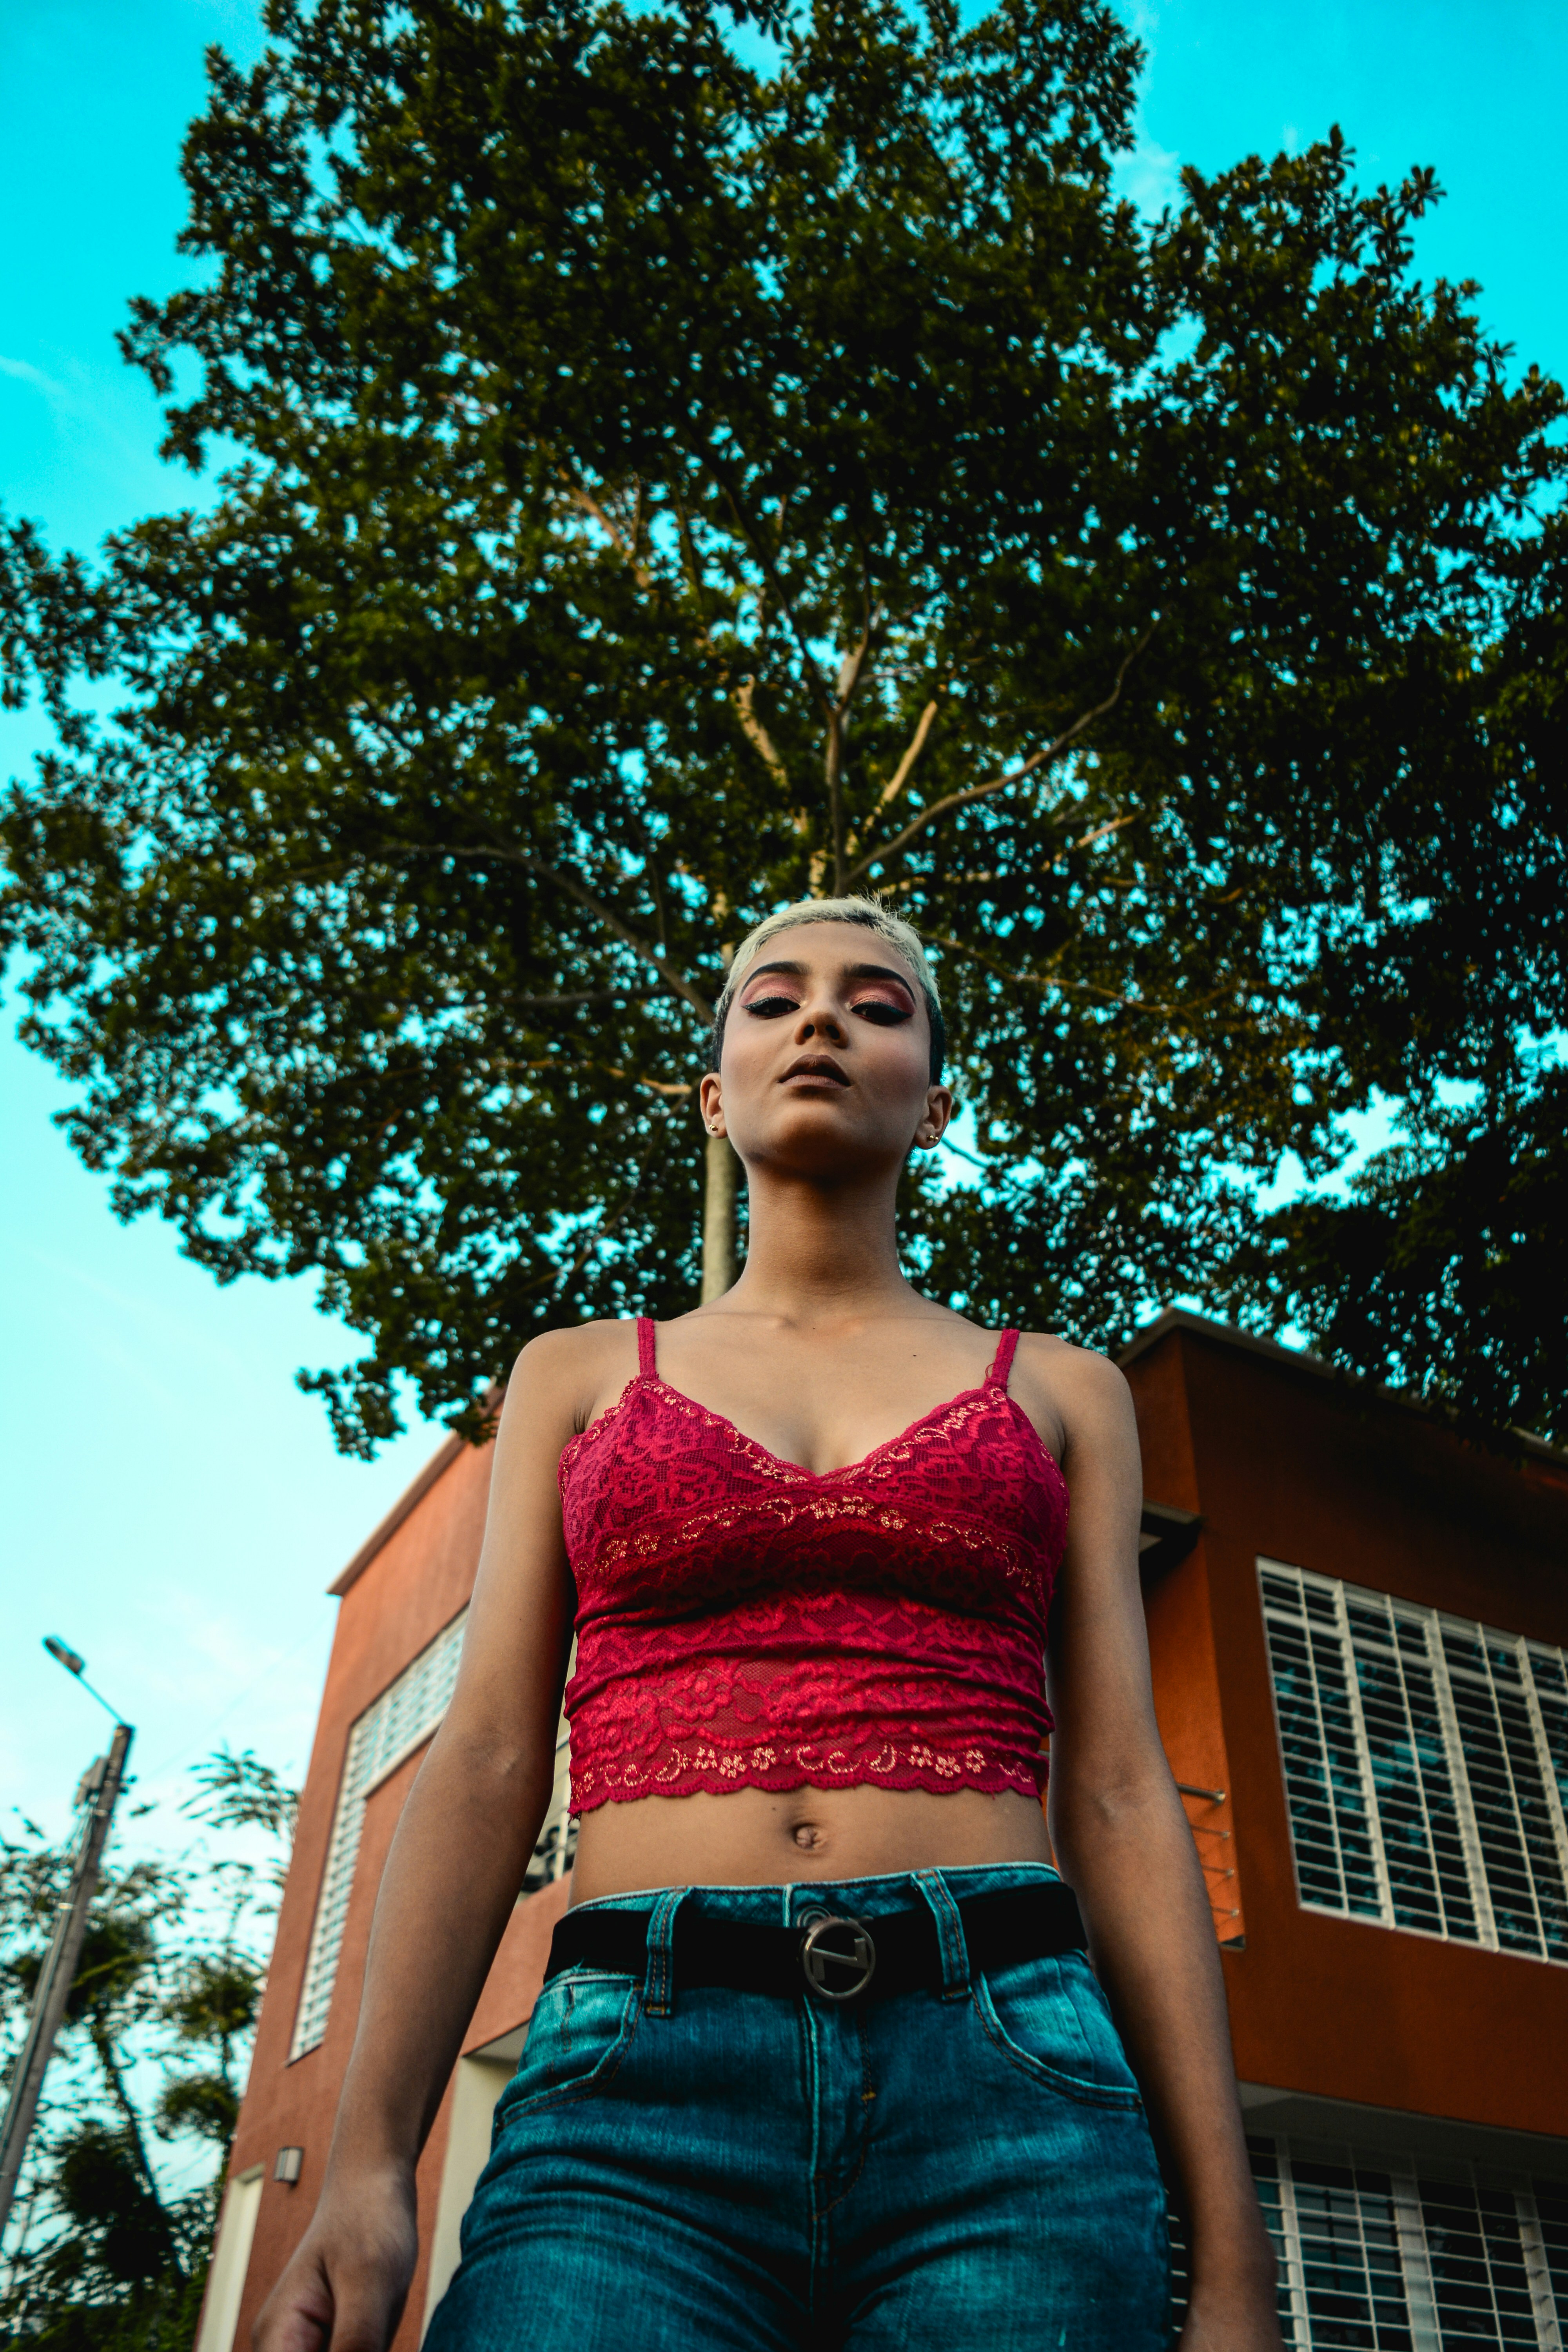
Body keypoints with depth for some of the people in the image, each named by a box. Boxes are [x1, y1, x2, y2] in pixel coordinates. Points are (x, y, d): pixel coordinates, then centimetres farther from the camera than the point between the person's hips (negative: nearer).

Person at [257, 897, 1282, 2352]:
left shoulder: (1060, 1394, 16)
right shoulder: (580, 1378, 17)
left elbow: (1118, 1797, 10)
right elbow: (487, 1759, 9)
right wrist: (365, 2164, -4)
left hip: (1004, 2083, 1)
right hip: (633, 2078, 0)